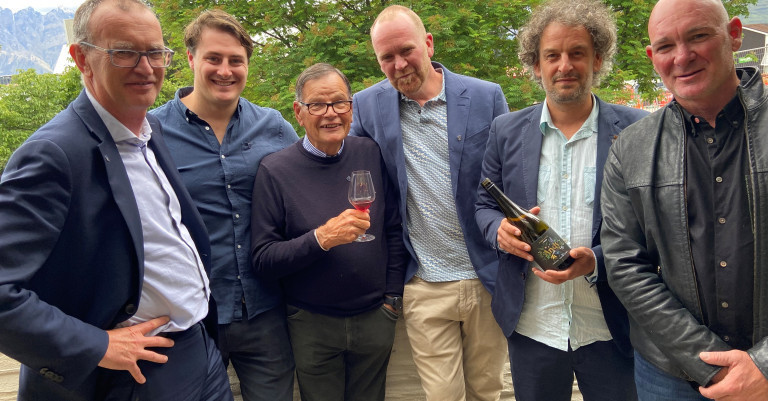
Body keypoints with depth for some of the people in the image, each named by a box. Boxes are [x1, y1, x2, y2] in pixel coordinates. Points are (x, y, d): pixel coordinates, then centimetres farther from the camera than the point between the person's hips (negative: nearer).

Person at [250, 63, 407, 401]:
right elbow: (262, 258, -14)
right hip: (312, 323, -2)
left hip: (374, 318, 3)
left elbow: (393, 230, 3)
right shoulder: (275, 170, -11)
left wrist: (392, 297, 1)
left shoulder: (372, 155, -3)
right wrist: (321, 238, -27)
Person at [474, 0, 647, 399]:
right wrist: (500, 231, -14)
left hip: (610, 332, -1)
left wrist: (597, 261, -21)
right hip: (531, 328, 2)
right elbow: (485, 205, 9)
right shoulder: (506, 130, 2)